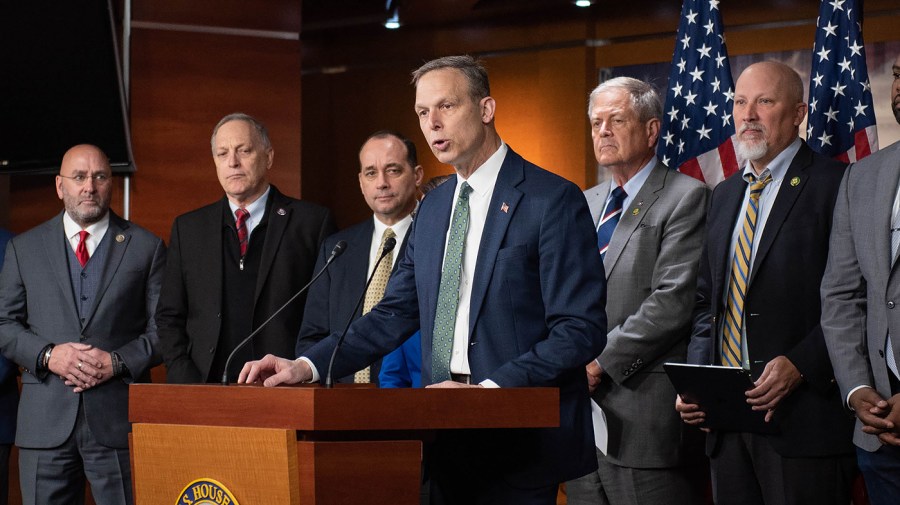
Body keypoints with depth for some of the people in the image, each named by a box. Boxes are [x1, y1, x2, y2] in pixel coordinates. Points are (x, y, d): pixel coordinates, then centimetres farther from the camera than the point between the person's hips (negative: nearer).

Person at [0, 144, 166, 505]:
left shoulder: (146, 247, 7)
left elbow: (165, 327, 3)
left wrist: (118, 362, -12)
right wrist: (47, 355, -9)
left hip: (119, 421, -1)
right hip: (45, 424, 1)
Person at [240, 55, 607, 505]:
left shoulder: (553, 200, -8)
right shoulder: (433, 208, 15)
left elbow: (581, 331, -13)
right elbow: (396, 313, 13)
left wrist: (490, 387, -22)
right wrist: (307, 366, -1)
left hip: (522, 446, -6)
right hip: (448, 443, 6)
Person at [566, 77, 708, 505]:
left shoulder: (685, 198, -4)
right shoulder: (584, 204, 20)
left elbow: (673, 301, -14)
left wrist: (601, 361, -15)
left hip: (643, 417, -7)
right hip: (579, 411, 7)